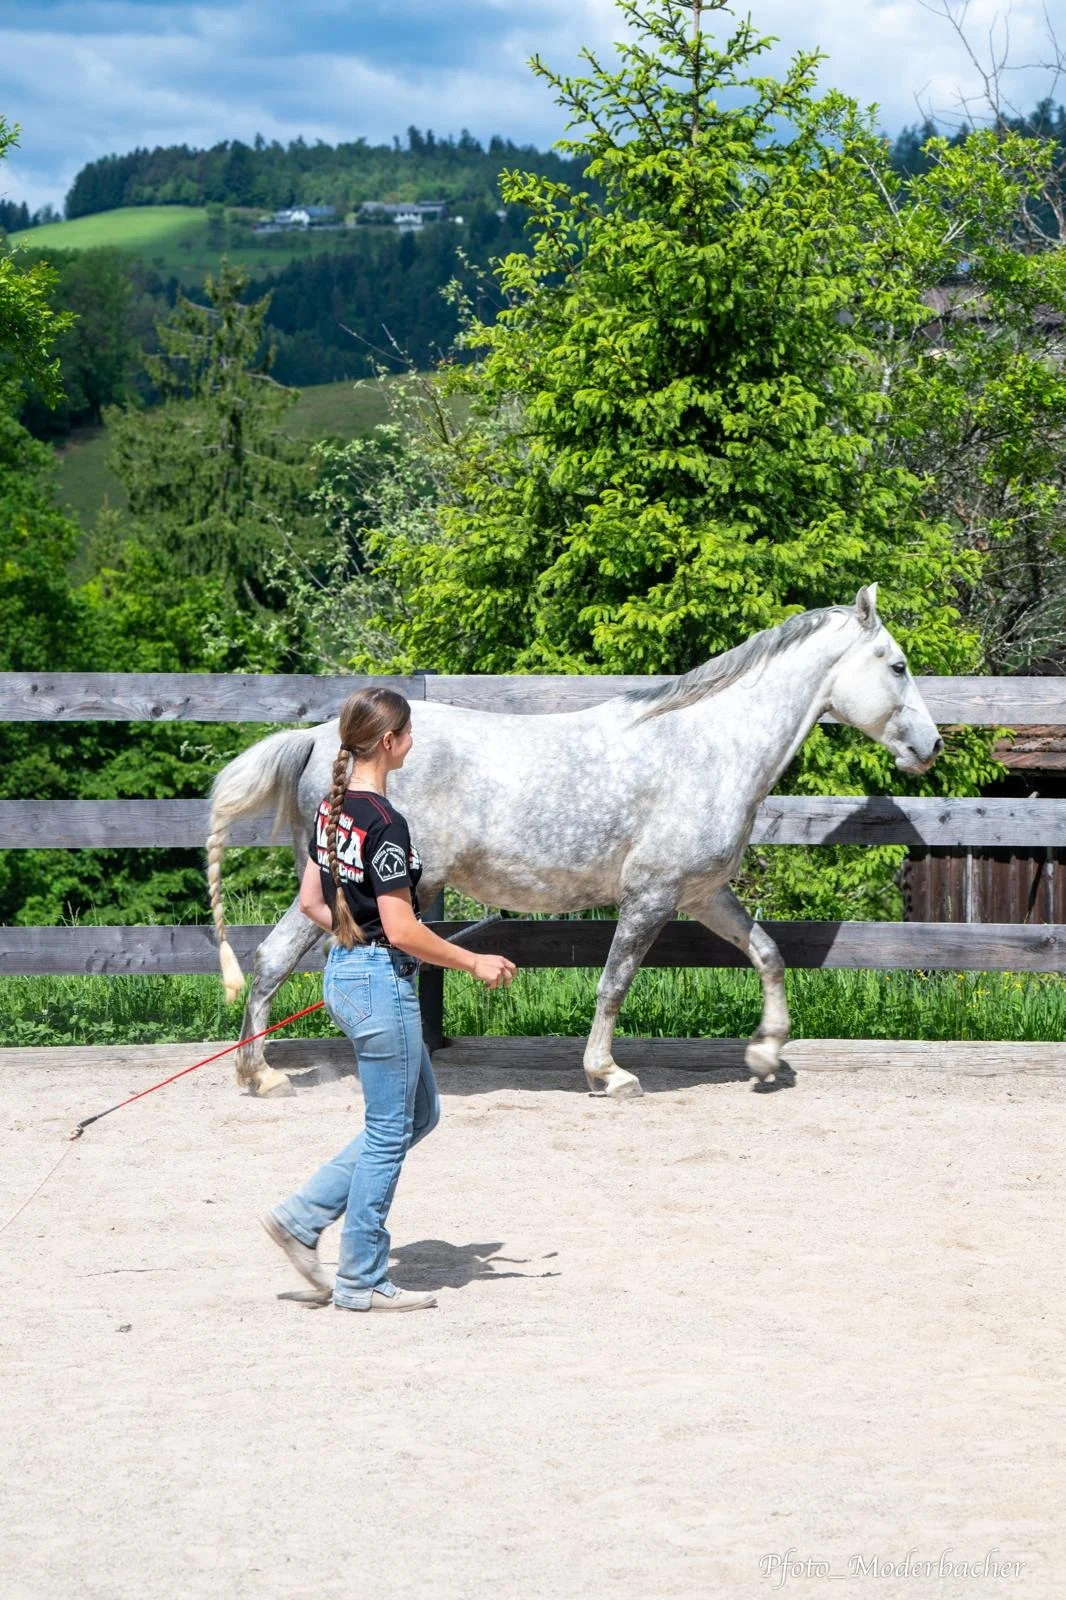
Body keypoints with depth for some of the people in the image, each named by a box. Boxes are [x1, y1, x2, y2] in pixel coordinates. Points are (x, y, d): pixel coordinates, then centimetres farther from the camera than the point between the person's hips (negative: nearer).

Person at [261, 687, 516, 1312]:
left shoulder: (334, 808, 7)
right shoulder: (385, 823, -21)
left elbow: (311, 900, 14)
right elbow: (401, 930, -21)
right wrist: (475, 962, -11)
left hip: (345, 972, 10)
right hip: (381, 983, -10)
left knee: (420, 1114, 19)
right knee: (389, 1133, 3)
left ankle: (303, 1214, 17)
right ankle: (363, 1280, 12)